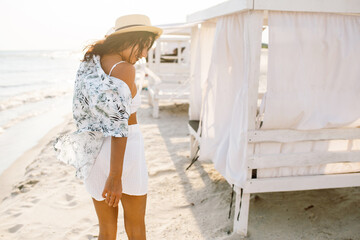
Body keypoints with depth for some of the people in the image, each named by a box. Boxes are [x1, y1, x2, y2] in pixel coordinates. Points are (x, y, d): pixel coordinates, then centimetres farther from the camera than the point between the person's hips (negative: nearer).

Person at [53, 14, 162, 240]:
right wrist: (115, 177, -20)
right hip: (123, 153, -6)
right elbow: (119, 125, -22)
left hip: (96, 150, 6)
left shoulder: (91, 62, 4)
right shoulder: (124, 69, -18)